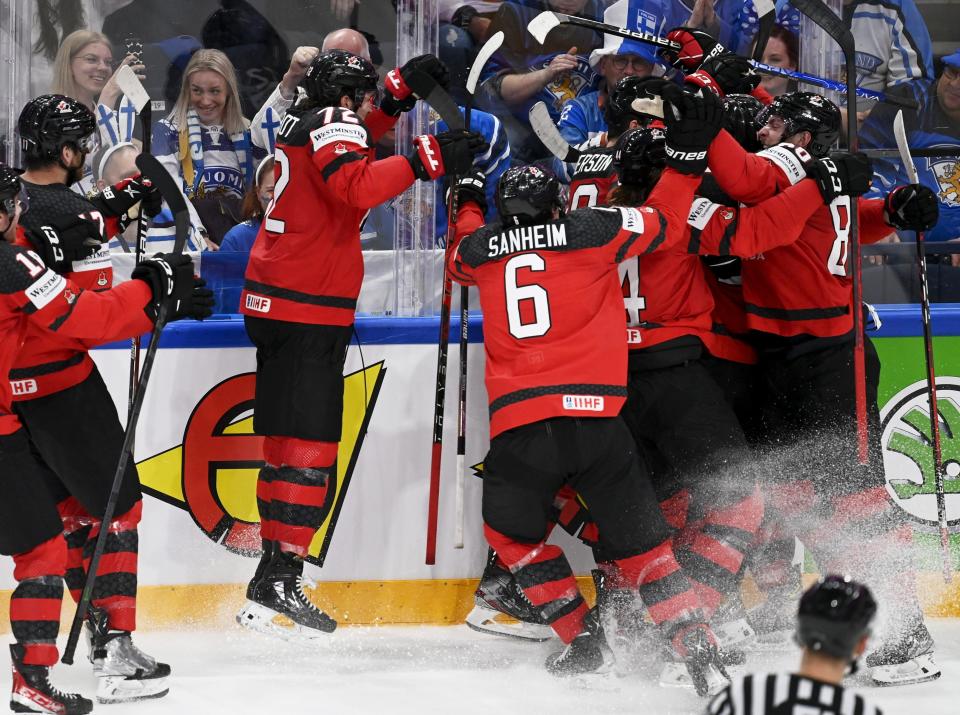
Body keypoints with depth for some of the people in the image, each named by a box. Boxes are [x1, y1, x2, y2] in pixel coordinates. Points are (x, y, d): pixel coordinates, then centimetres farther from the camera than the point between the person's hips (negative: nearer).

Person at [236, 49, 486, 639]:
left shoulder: (304, 121, 18)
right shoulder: (334, 122, -8)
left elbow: (357, 141, 36)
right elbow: (356, 186, -26)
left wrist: (402, 88, 25)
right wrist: (426, 162, -28)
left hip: (278, 305, 10)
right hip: (308, 310, -10)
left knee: (288, 441, 12)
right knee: (310, 446, -11)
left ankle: (274, 577, 15)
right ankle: (279, 579, -15)